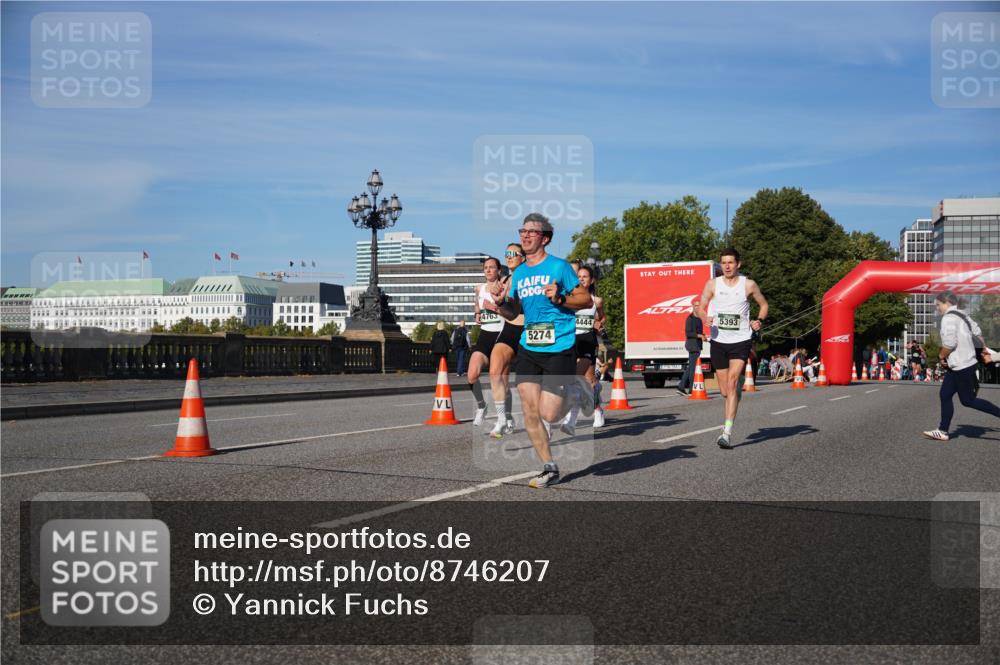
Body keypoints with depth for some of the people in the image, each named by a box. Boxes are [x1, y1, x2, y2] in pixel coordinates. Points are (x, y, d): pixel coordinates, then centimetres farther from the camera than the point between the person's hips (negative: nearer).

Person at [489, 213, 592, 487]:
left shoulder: (559, 266, -4)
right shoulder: (518, 273, 13)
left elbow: (587, 300, -2)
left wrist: (560, 299, -18)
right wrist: (501, 301, 2)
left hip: (559, 349, -5)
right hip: (528, 349, 5)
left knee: (548, 415, -8)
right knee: (530, 412, -2)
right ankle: (549, 469, 13)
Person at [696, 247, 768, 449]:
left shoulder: (749, 285, 0)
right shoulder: (712, 284, 4)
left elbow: (764, 304, 14)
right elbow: (700, 307, 5)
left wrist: (759, 320, -5)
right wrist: (705, 318, -18)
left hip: (741, 341, -2)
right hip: (718, 341, 2)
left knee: (732, 383, -18)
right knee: (724, 391, 7)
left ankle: (727, 433, -19)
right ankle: (730, 420, 41)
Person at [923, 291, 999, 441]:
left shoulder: (948, 318, -17)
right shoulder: (961, 315, 14)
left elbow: (949, 343, -24)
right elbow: (977, 332, 21)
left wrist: (942, 356, -8)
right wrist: (983, 351, 27)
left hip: (962, 366, -10)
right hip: (956, 366, 10)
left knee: (968, 400, -2)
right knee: (945, 396, 9)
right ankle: (943, 431, 11)